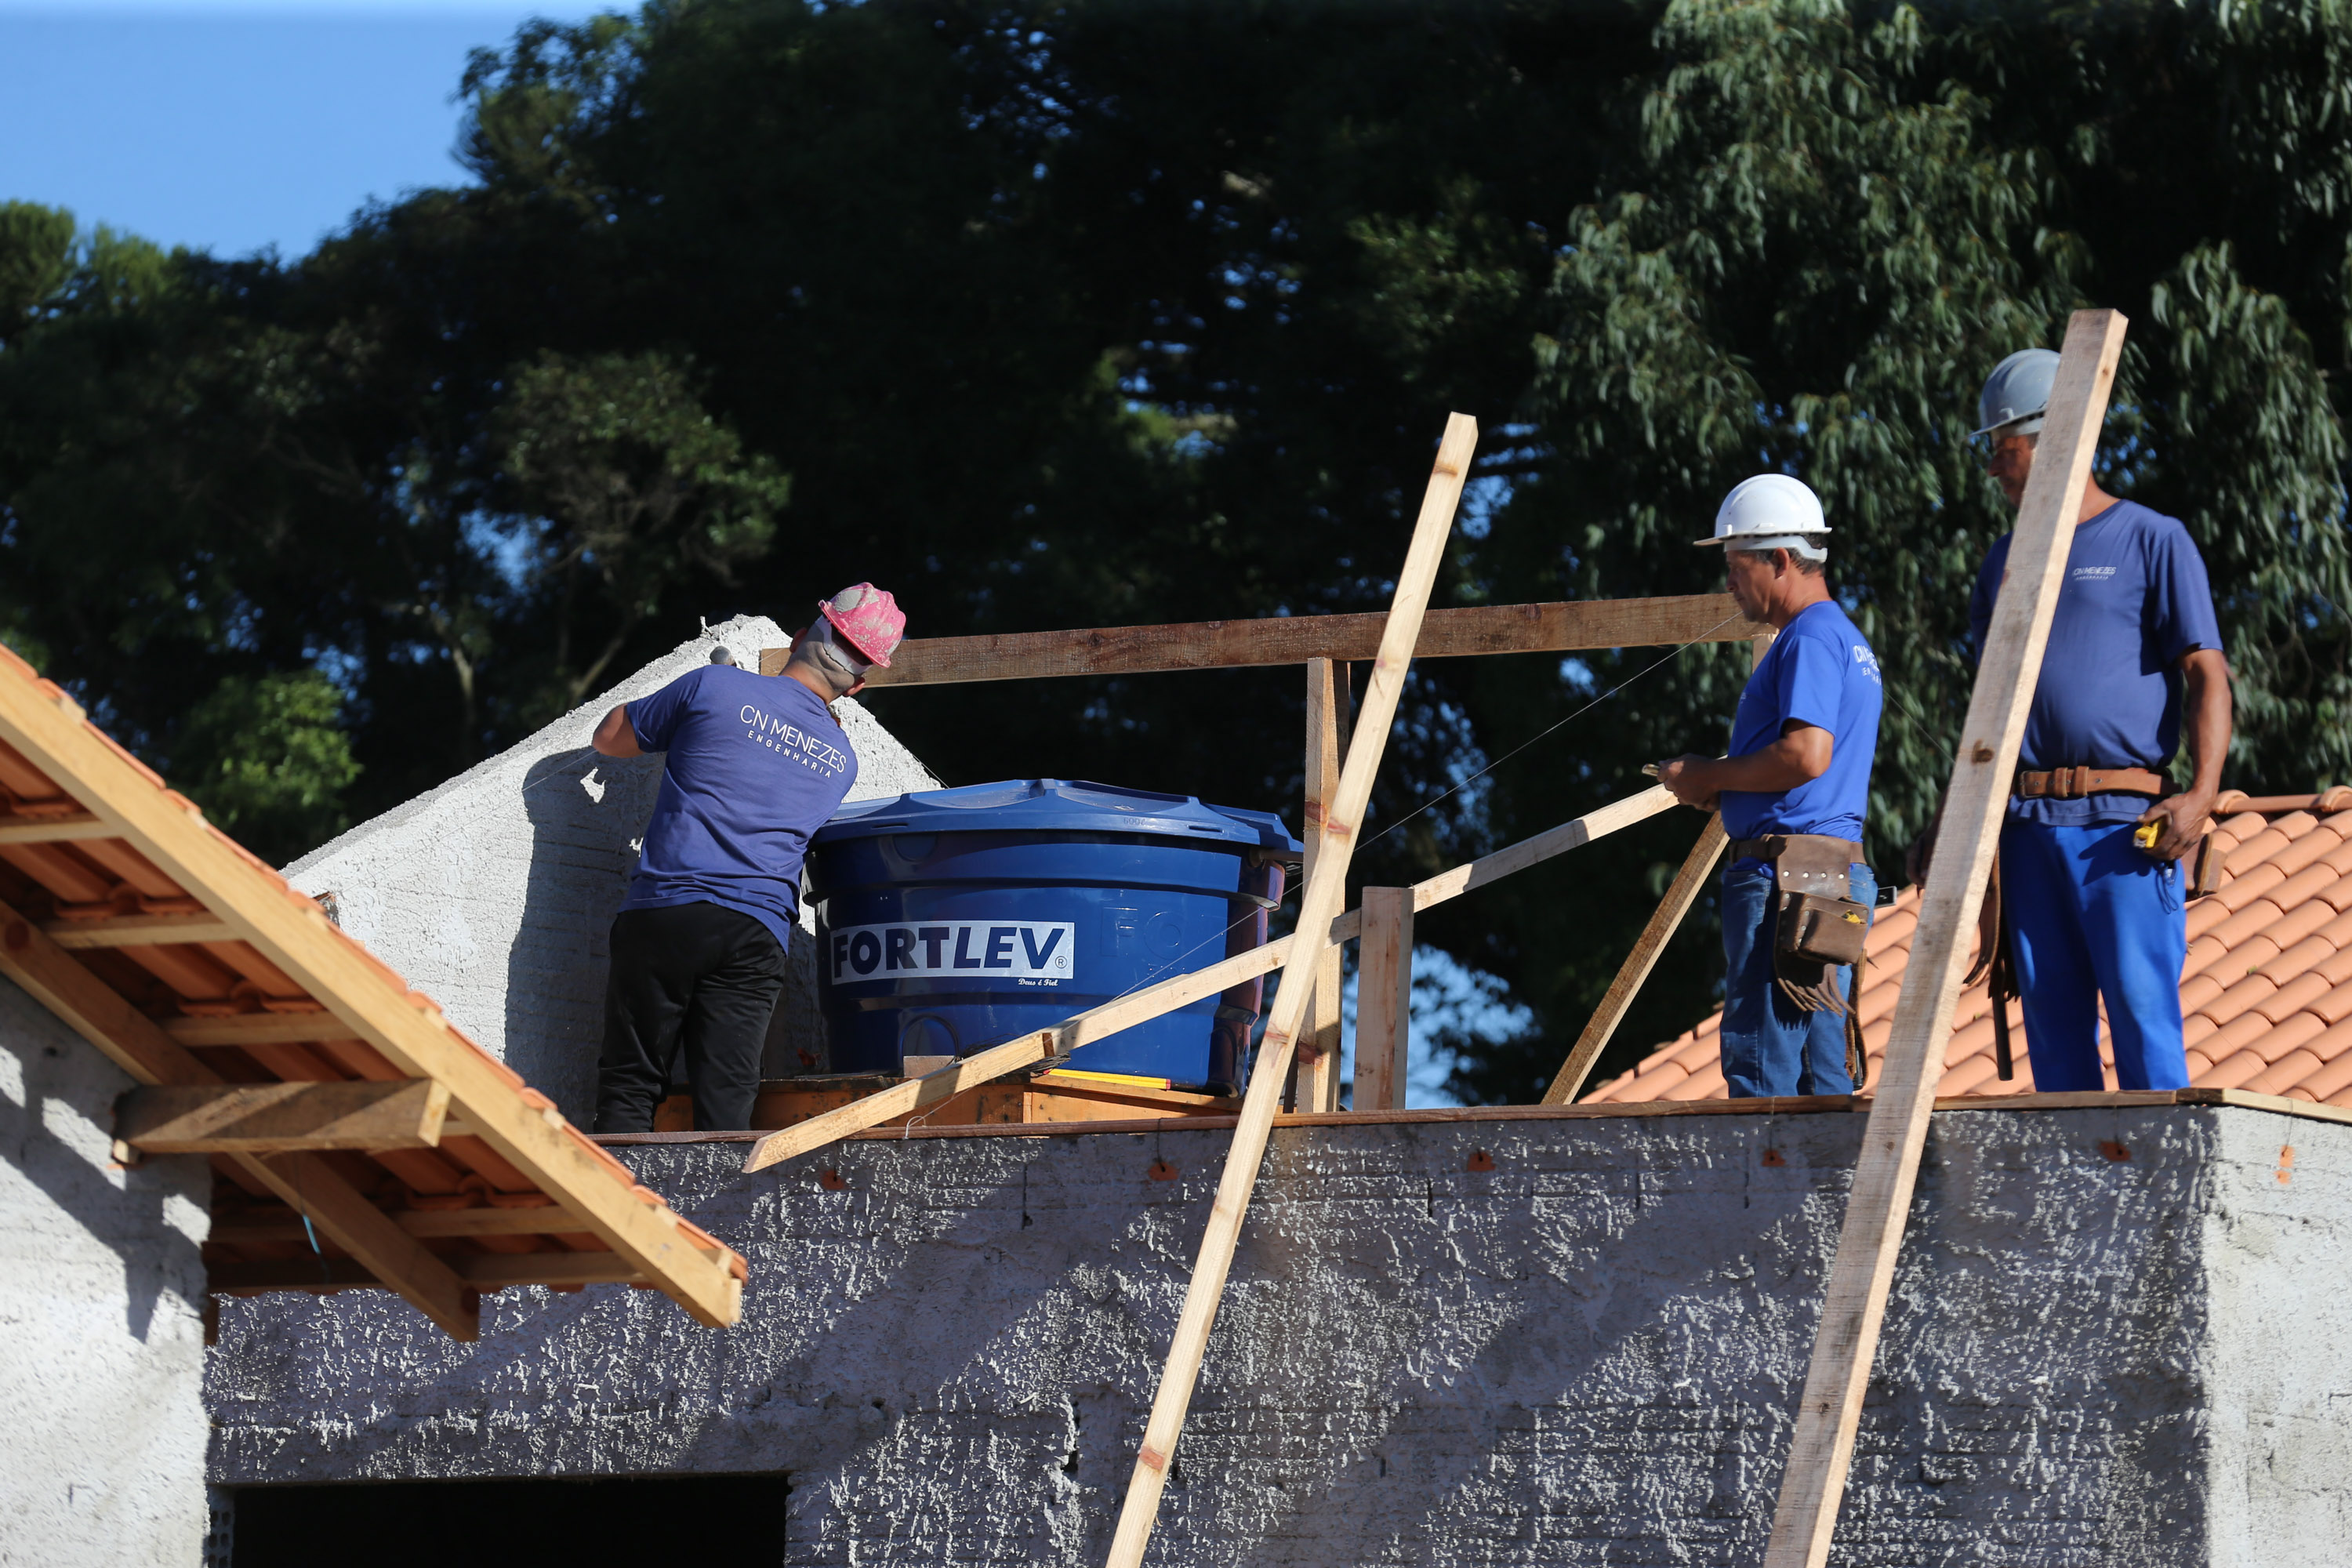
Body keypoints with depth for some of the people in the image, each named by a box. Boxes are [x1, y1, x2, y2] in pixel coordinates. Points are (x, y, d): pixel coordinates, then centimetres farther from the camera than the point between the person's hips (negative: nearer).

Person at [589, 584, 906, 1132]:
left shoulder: (716, 687, 3)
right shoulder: (842, 761, 15)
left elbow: (610, 738, 14)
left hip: (665, 910, -2)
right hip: (757, 935, 2)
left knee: (628, 1087, 2)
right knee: (725, 1101, -2)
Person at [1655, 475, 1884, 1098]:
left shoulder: (1810, 639, -9)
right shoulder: (1848, 640, 24)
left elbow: (1808, 754, -22)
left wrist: (1709, 777, -9)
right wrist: (1721, 782, 15)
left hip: (1787, 876, -10)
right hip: (1834, 877, 10)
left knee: (1759, 1068, -10)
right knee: (1822, 1073, 8)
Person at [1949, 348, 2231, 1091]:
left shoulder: (2154, 541, 3)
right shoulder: (2007, 559, 20)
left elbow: (2206, 674, -3)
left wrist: (2203, 791, -18)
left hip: (2124, 827, -5)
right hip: (2028, 827, 6)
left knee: (2143, 1015, -10)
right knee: (2053, 1025, 4)